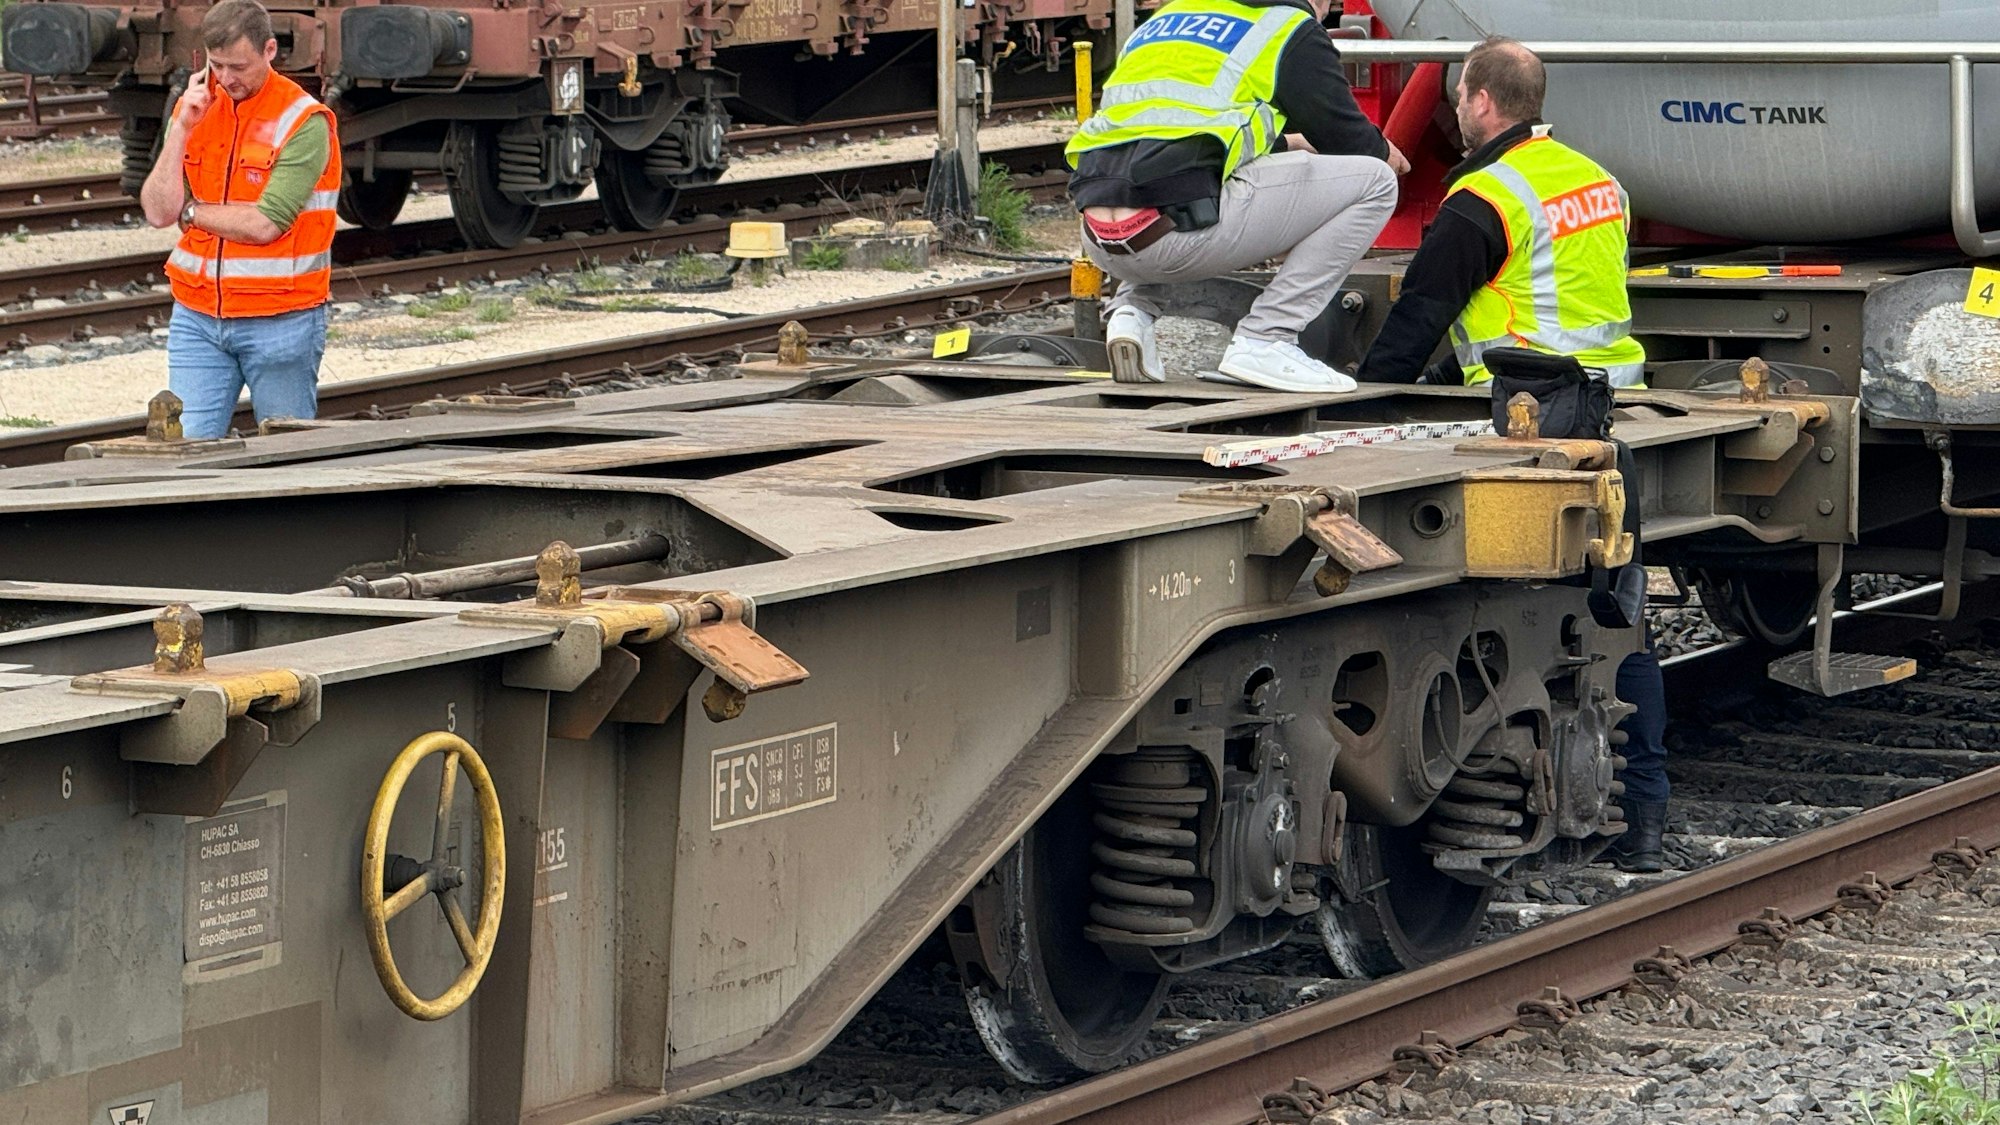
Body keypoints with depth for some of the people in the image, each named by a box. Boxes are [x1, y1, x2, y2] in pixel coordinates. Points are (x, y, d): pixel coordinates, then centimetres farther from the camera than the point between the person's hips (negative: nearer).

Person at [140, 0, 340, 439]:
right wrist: (181, 128, -9)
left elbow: (265, 225, -17)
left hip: (280, 320, -4)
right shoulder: (195, 106, 7)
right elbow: (157, 212, 0)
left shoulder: (304, 122, -9)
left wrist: (189, 210, -3)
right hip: (197, 317, 4)